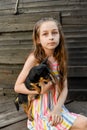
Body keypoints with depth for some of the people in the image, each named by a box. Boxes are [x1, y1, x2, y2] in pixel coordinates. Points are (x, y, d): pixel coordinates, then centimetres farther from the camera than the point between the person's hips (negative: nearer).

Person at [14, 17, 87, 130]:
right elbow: (17, 86, -7)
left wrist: (57, 108, -15)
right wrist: (40, 90, -21)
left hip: (57, 107, 5)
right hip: (41, 111, -5)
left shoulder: (60, 58, 4)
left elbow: (64, 88, 1)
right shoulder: (34, 58, -10)